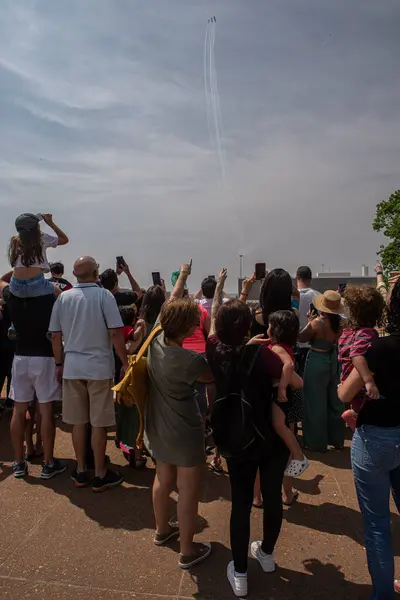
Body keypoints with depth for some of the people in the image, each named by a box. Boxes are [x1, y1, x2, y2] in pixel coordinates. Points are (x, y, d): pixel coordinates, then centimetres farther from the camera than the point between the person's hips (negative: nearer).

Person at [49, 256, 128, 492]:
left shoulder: (63, 297, 3)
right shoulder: (104, 295, -9)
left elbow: (55, 335, 6)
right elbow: (115, 333, -13)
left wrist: (60, 363, 17)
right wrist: (125, 362, -4)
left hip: (72, 367, 4)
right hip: (99, 366, -4)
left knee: (78, 422, 13)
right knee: (99, 423, 5)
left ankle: (81, 471, 25)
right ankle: (100, 475, 16)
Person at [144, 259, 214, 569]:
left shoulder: (157, 341, -11)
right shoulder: (191, 360, -28)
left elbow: (171, 305, 2)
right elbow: (214, 376, -8)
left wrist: (183, 277, 13)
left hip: (158, 427, 7)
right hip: (185, 432, -7)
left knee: (164, 479, 24)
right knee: (188, 490, 9)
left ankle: (162, 530, 44)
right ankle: (188, 551, 24)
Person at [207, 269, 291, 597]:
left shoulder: (215, 351, -11)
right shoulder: (260, 353, -24)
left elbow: (213, 316, 6)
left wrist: (219, 285, 21)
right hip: (271, 438, -2)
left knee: (241, 502, 14)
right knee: (272, 495, 19)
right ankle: (267, 554, 41)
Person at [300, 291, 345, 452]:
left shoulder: (317, 322, -23)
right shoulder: (340, 322, -5)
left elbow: (302, 338, -8)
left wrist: (309, 322, 2)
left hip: (317, 363, -6)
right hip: (334, 361, 6)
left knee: (316, 403, 5)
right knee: (334, 401, 19)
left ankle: (317, 443, 15)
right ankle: (336, 439, 31)